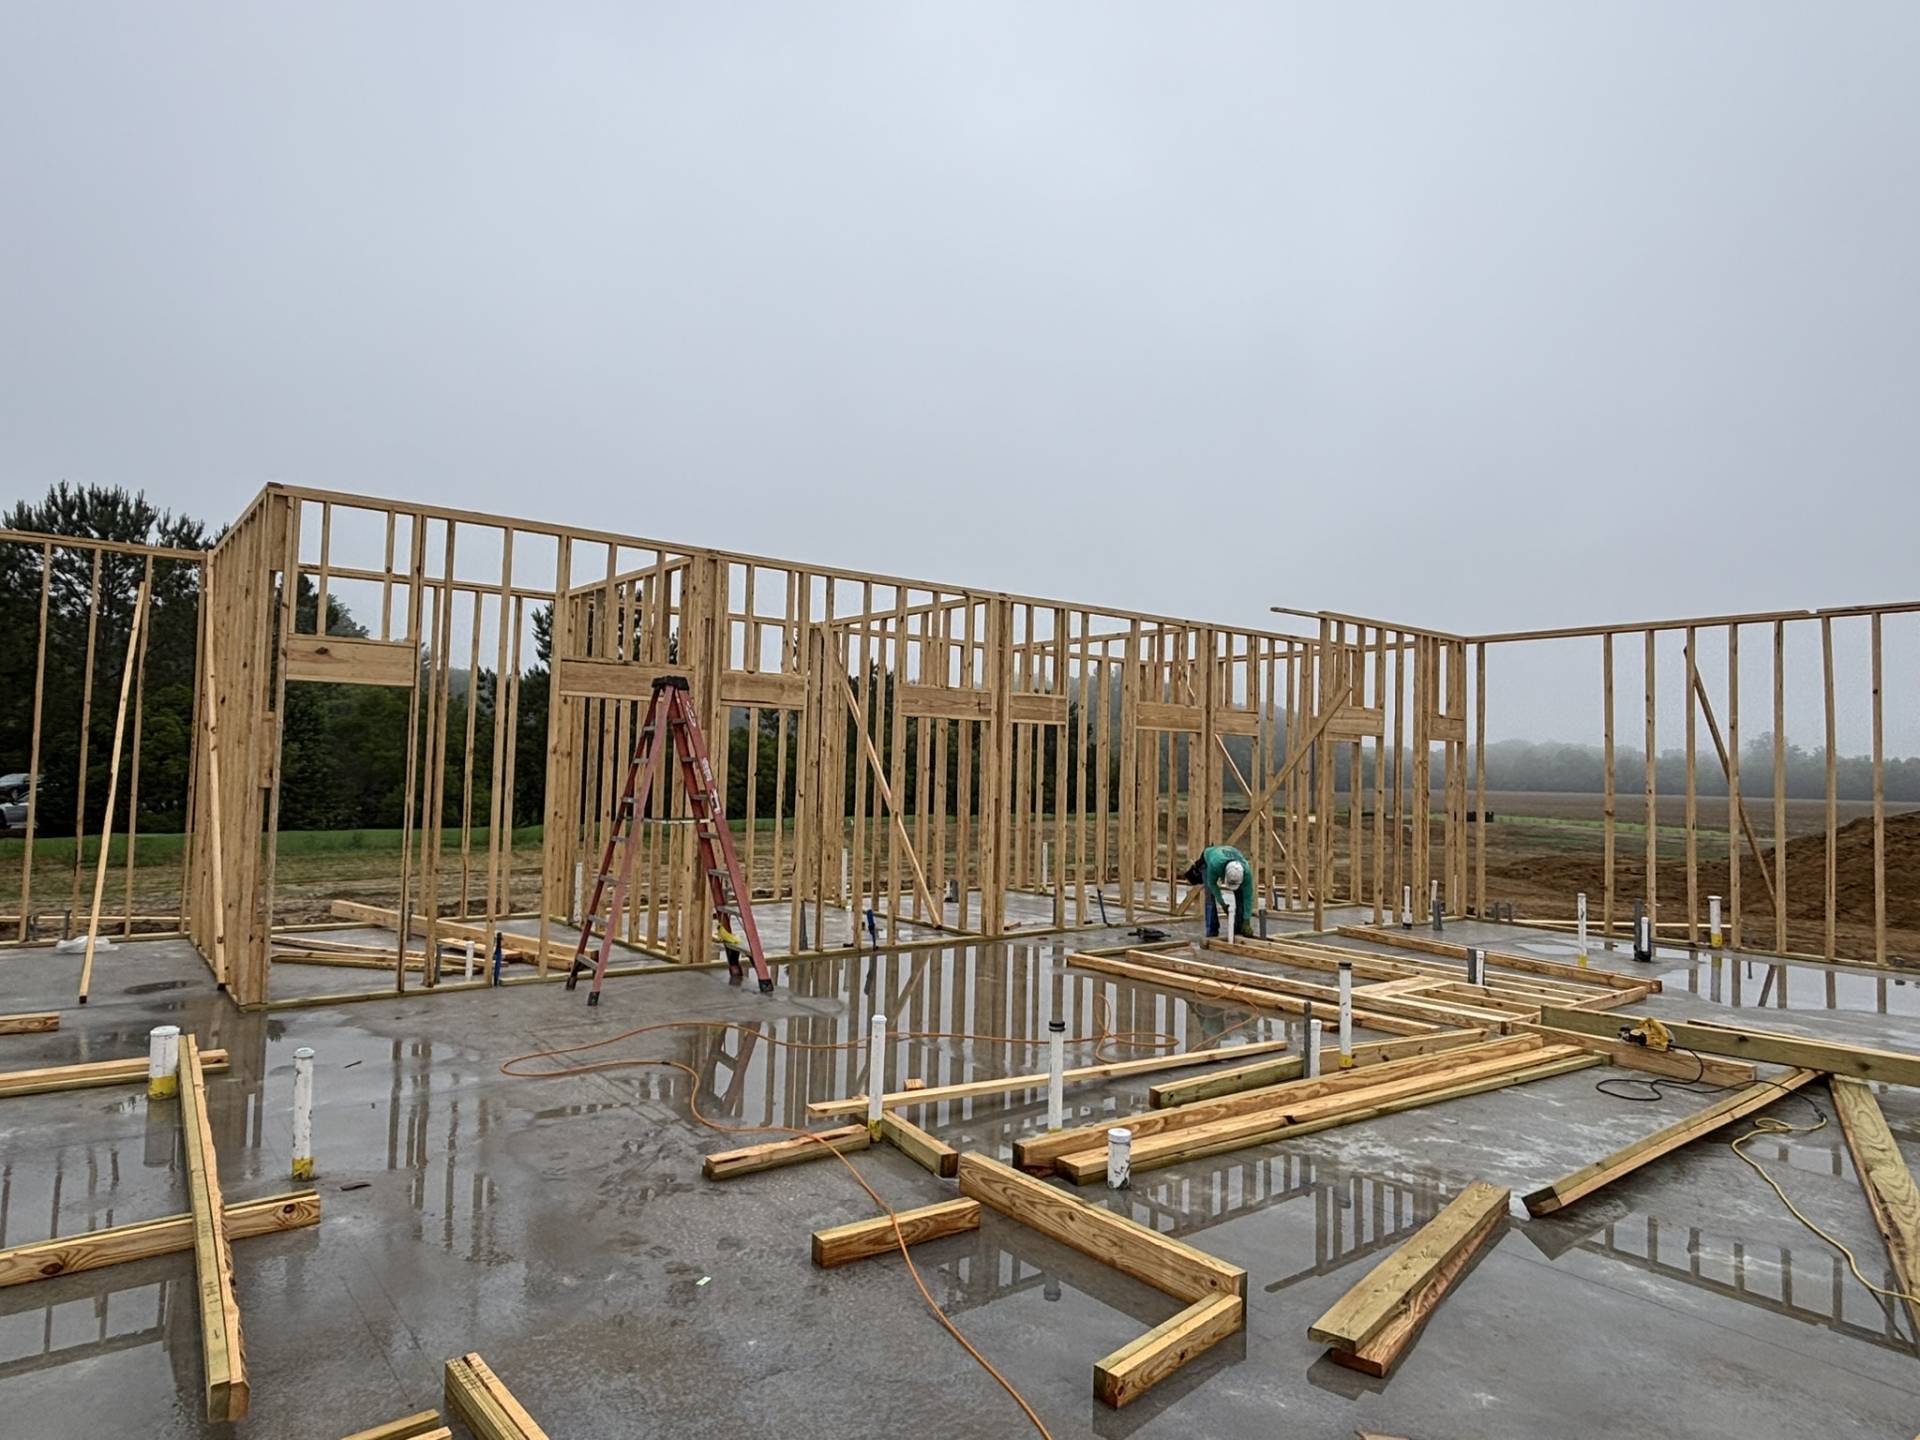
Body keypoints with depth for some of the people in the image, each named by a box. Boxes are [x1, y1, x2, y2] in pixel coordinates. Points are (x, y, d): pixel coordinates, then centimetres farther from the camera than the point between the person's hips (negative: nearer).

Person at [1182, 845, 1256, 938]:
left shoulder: (1246, 870, -40)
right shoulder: (1215, 865, -47)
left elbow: (1248, 896, -31)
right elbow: (1212, 883, -25)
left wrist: (1247, 921, -29)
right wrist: (1221, 902, -20)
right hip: (1208, 859, -2)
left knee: (1241, 895, -11)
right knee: (1211, 897, -15)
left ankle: (1239, 929, 2)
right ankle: (1211, 932, -8)